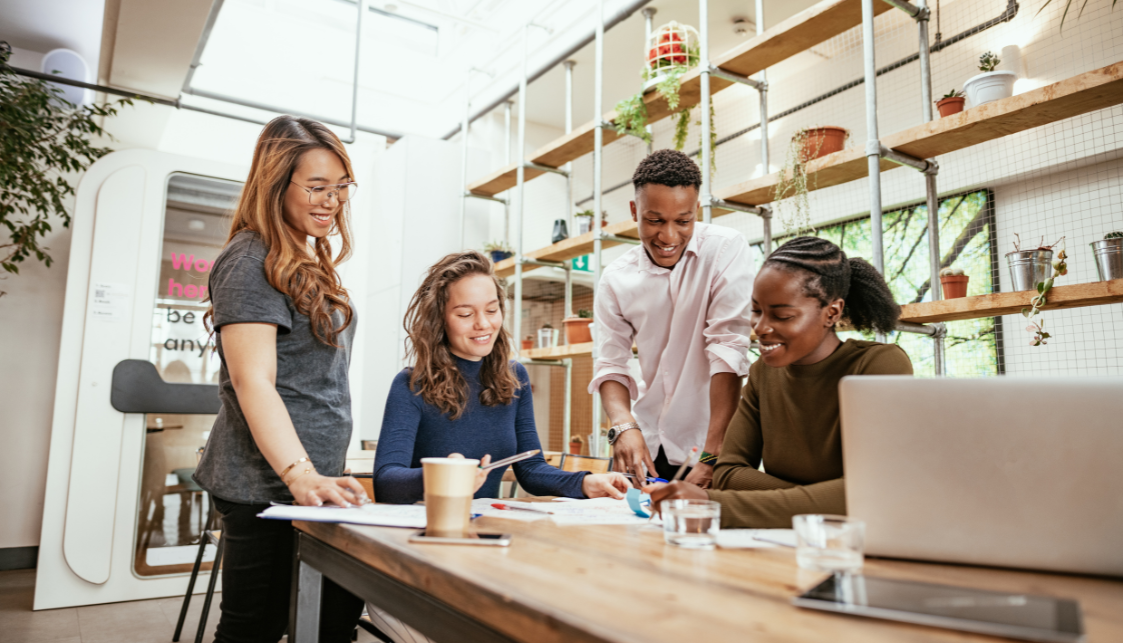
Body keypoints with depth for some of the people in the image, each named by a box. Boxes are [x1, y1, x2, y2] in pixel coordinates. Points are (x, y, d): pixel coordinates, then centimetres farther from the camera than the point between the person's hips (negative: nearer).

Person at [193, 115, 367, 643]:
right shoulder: (250, 262, -11)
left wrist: (321, 476, 16)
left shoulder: (310, 263, 16)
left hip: (314, 480, 9)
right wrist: (301, 475, -30)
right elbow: (253, 383, -20)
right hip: (267, 488, -9)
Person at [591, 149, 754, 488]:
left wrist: (713, 456, -25)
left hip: (714, 444, -3)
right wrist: (624, 426, -21)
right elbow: (610, 365, 0)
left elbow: (728, 350, -19)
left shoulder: (726, 249, -11)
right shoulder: (616, 278, 0)